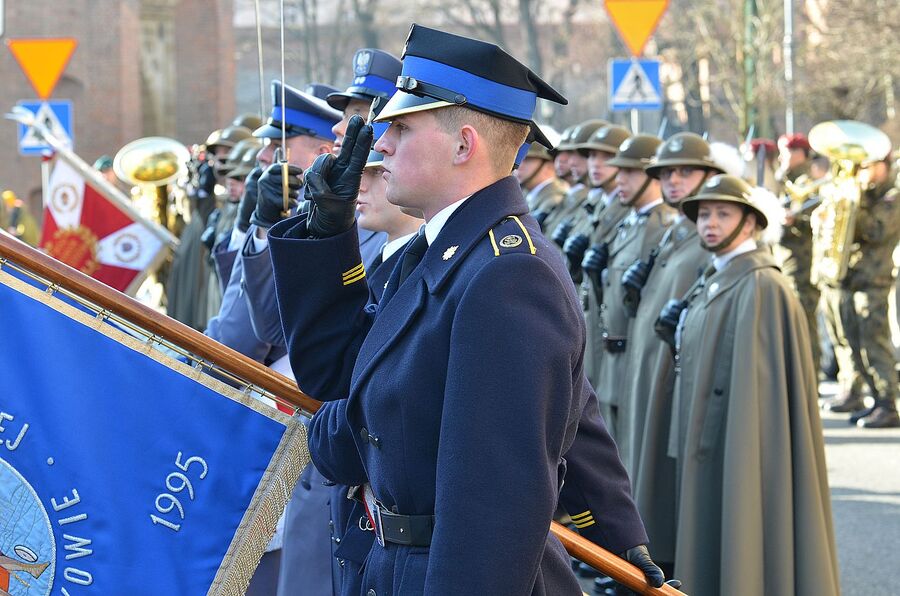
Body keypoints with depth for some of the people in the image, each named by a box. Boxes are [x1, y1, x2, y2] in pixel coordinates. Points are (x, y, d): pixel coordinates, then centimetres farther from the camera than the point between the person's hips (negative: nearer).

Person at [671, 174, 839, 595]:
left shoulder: (762, 286, -15)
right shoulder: (712, 281, 13)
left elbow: (757, 379, -19)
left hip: (742, 451, -9)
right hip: (705, 449, 9)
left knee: (739, 553, -4)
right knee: (709, 546, 12)